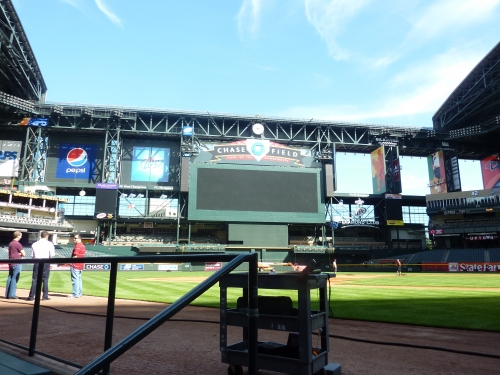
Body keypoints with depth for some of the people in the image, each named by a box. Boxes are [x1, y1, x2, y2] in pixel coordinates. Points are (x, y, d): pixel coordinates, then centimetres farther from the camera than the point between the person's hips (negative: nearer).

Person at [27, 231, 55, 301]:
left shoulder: (34, 244, 9)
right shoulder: (49, 244, -1)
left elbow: (32, 255, 4)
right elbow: (52, 255, -6)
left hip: (36, 262, 2)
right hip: (46, 262, -2)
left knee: (34, 279, 6)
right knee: (45, 279, 4)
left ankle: (31, 296, 5)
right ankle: (45, 296, 6)